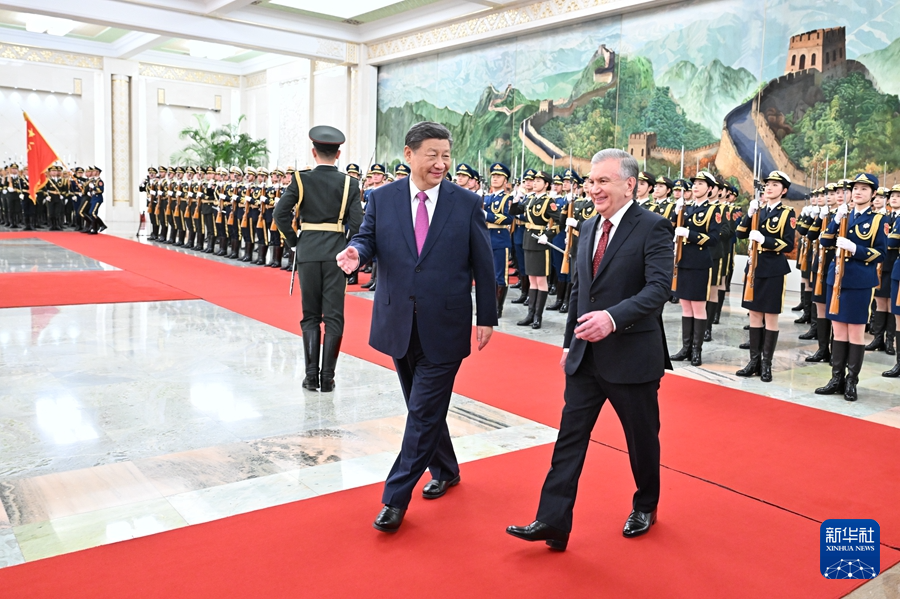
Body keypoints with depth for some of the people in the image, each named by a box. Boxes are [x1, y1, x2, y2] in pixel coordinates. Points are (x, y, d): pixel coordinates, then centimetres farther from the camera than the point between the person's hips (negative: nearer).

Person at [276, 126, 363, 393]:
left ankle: (311, 375, 9)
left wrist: (293, 241, 4)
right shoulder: (347, 183, 0)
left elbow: (281, 212, -8)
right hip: (336, 252, 0)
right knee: (333, 316, 5)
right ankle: (327, 377, 6)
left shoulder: (302, 179, 0)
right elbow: (356, 222, -7)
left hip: (308, 252, 1)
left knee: (310, 316, 10)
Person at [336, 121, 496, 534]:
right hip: (399, 324, 3)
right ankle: (445, 470, 40)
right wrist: (356, 253, -24)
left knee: (424, 413, -2)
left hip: (444, 327, -3)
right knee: (423, 407, 18)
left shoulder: (467, 203, -2)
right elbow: (368, 239, 1)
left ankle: (395, 499, 8)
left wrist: (487, 318, 0)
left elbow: (482, 265, 0)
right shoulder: (382, 199, 3)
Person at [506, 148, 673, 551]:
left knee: (642, 438, 14)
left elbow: (659, 288, -24)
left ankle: (645, 507, 38)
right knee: (570, 437, 3)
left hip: (632, 356, -6)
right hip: (586, 357, 6)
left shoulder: (653, 228, -12)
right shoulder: (589, 229, 9)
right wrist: (570, 342, 14)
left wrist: (613, 317, -38)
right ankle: (553, 522, 8)